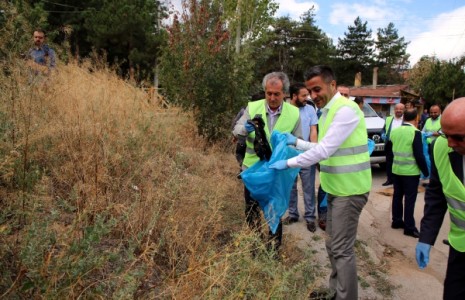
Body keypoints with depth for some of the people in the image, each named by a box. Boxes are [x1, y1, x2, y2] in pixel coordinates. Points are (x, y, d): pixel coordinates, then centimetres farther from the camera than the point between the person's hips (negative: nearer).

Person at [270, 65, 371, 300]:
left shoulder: (346, 110, -18)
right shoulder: (328, 111, 13)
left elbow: (325, 150, -24)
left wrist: (289, 163, -18)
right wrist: (297, 142, 12)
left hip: (349, 190, -10)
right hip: (337, 189, 10)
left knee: (342, 249, -3)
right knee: (333, 245, 18)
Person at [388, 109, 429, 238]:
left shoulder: (394, 131, 4)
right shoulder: (415, 132, -14)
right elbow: (419, 155, -15)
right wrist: (426, 172, -5)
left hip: (396, 170, 6)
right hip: (410, 171, -6)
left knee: (397, 196, 14)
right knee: (410, 199, -1)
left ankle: (396, 221, 23)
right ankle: (409, 227, 4)